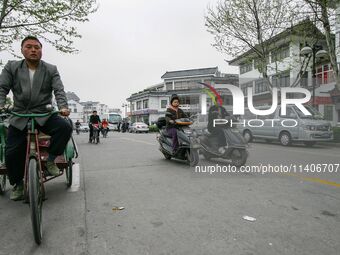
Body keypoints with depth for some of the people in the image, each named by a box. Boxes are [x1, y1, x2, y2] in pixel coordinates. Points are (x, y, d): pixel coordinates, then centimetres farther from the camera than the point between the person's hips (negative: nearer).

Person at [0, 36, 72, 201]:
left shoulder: (51, 70, 4)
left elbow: (59, 90, -6)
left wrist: (63, 107, -25)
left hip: (44, 115, -1)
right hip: (19, 117, 1)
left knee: (65, 127, -29)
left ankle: (51, 160, -7)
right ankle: (17, 184, 20)